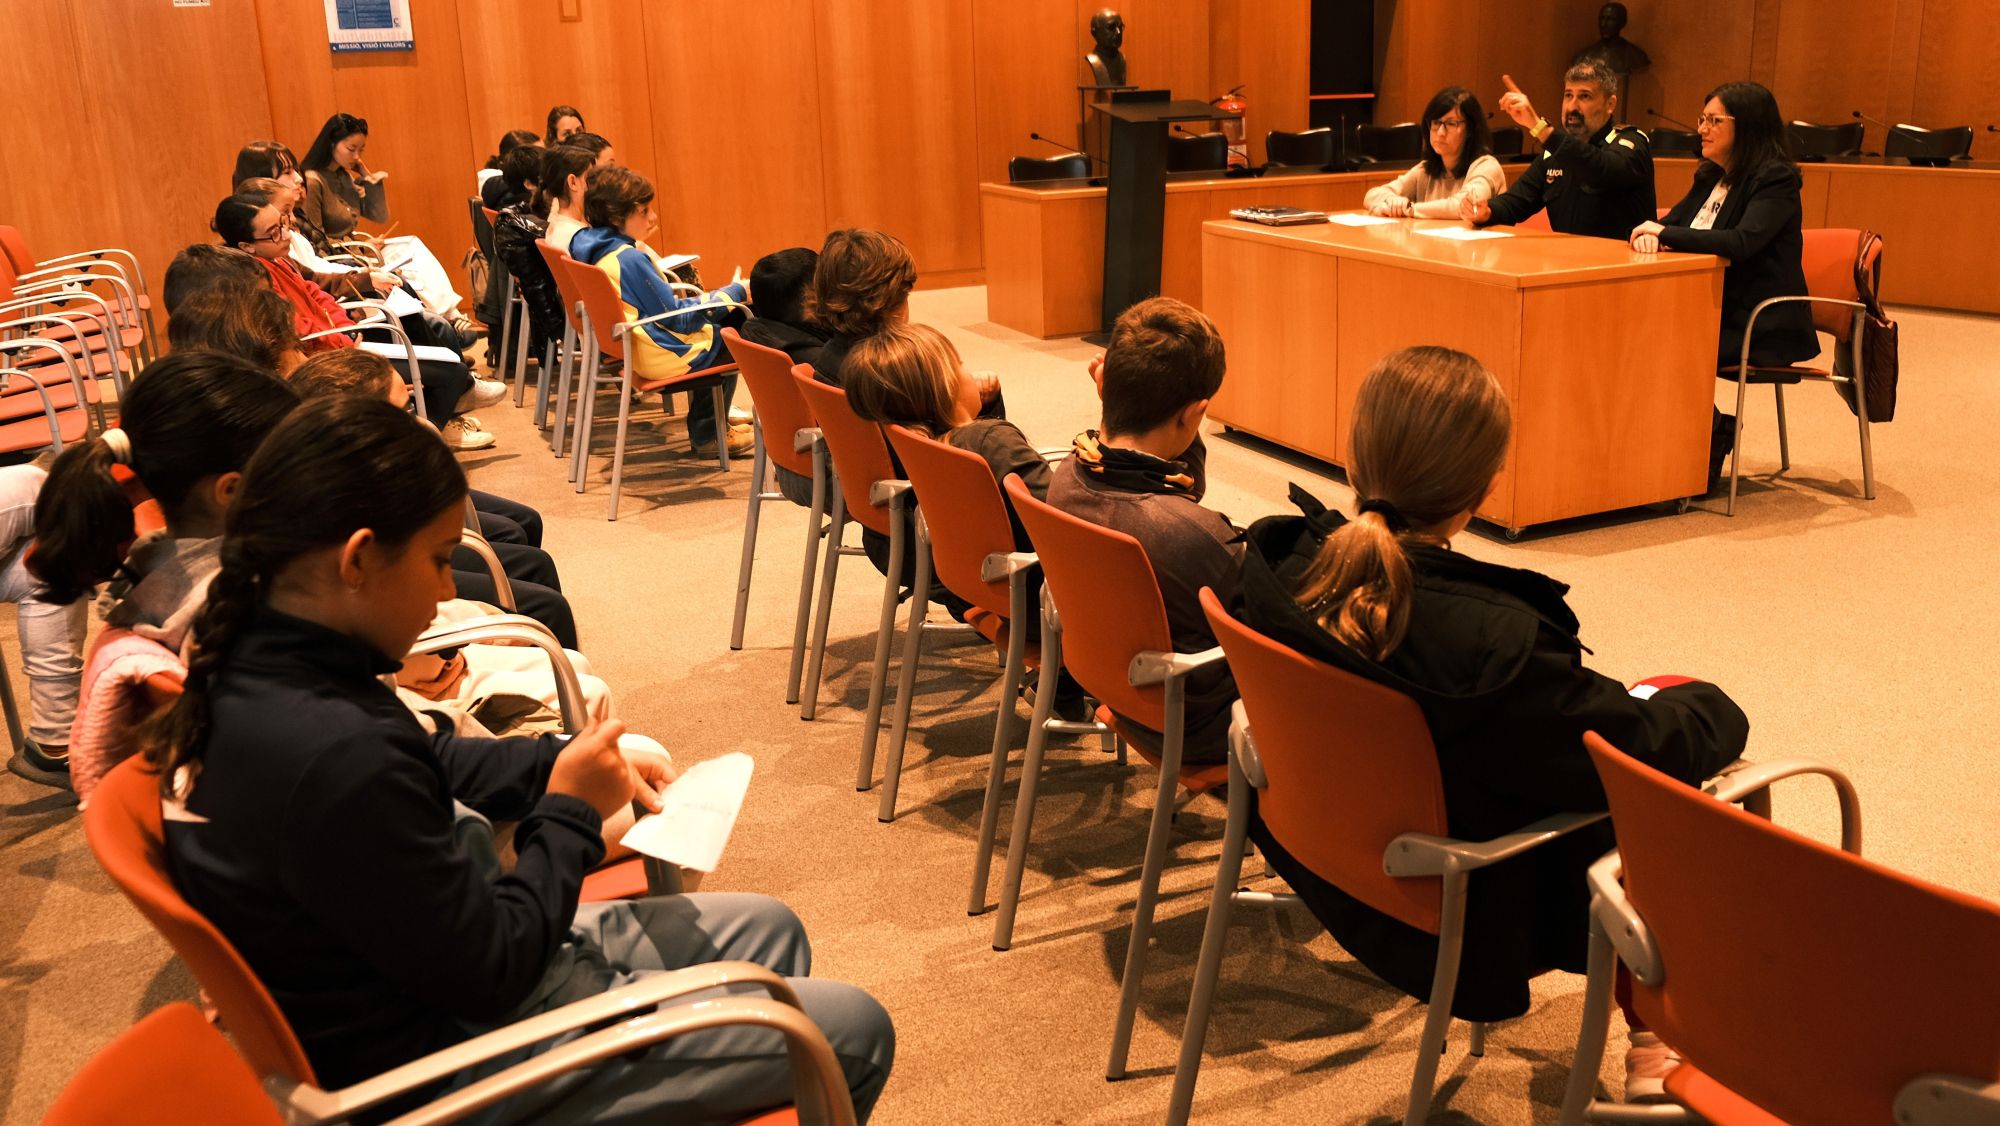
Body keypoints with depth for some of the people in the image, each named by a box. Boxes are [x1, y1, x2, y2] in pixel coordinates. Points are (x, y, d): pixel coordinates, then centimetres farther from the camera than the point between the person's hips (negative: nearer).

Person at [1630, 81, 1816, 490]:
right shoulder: (1710, 178, 15)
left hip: (1761, 326, -8)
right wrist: (1652, 233, -10)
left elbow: (1742, 242, -27)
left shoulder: (1776, 180, -12)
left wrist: (1667, 234, -23)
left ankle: (1711, 437, -5)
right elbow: (1671, 223, 16)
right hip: (1710, 313, 8)